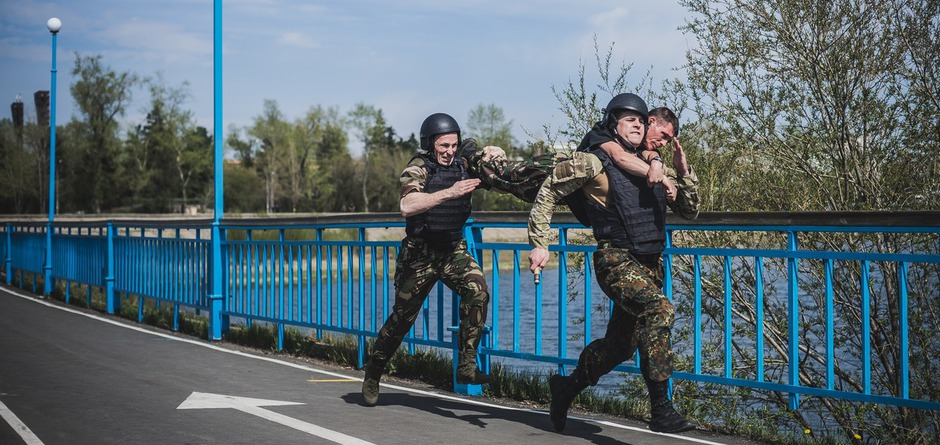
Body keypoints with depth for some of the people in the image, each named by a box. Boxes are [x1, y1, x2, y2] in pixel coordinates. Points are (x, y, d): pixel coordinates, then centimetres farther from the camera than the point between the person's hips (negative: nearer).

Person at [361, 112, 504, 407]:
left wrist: (492, 153, -12)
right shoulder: (418, 169, -16)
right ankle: (372, 375, 26)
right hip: (420, 253, -4)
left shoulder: (461, 164, 0)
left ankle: (466, 366, -19)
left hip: (453, 250, 4)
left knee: (477, 290, -24)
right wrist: (449, 192, -43)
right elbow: (407, 206, -34)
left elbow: (497, 157, 13)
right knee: (401, 319, 6)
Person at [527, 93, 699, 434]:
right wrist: (540, 244, -6)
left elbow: (689, 211, 17)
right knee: (660, 310, -30)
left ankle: (566, 387, 36)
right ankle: (660, 410, -28)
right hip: (617, 261, -7)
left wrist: (684, 173, 1)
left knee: (620, 345, 11)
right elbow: (547, 194, 1)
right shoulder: (594, 163, -4)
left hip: (650, 264, 7)